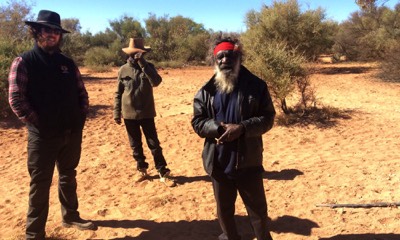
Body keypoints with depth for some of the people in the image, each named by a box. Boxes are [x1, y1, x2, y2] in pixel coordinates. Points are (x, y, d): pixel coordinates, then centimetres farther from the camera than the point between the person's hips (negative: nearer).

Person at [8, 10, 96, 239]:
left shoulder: (67, 62, 8)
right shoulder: (24, 62, -7)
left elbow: (81, 92, 14)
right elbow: (16, 99, -12)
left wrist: (81, 117, 4)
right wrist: (38, 123, -13)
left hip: (72, 133, 5)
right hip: (43, 135, -5)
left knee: (68, 177, 19)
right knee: (41, 184, 3)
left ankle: (70, 216, 37)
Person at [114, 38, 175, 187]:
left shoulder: (148, 67, -2)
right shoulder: (123, 70, 0)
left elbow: (156, 82, -21)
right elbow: (118, 93, 4)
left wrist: (143, 64, -24)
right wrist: (116, 112, 2)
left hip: (146, 113, -1)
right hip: (129, 114, 2)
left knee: (154, 144, 1)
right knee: (135, 145, 11)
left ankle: (163, 173, 9)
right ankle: (142, 170, 27)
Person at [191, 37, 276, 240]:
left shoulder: (256, 85, -4)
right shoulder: (206, 91, 2)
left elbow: (267, 118, -5)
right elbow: (197, 121, 1)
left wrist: (242, 128, -22)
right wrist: (219, 129, -19)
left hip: (248, 160, -2)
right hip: (218, 161, 2)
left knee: (257, 208, 13)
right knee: (224, 208, 20)